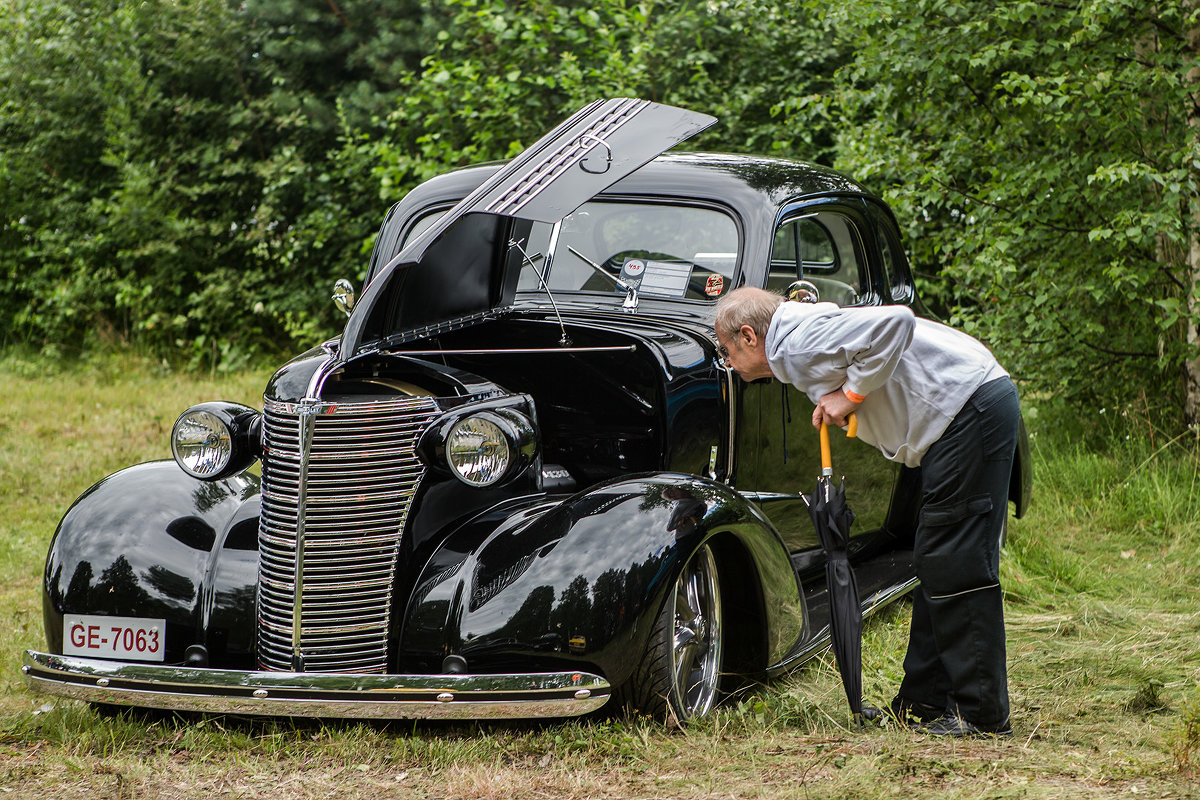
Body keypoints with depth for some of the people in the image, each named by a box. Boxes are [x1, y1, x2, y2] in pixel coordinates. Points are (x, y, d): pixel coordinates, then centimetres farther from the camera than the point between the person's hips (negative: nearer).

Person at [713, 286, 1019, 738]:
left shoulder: (801, 340, -12)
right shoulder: (795, 359, 20)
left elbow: (894, 323, -24)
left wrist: (852, 394, -15)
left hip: (972, 408, -11)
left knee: (955, 564, -8)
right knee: (935, 564, 14)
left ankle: (981, 714, -4)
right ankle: (923, 704, 20)